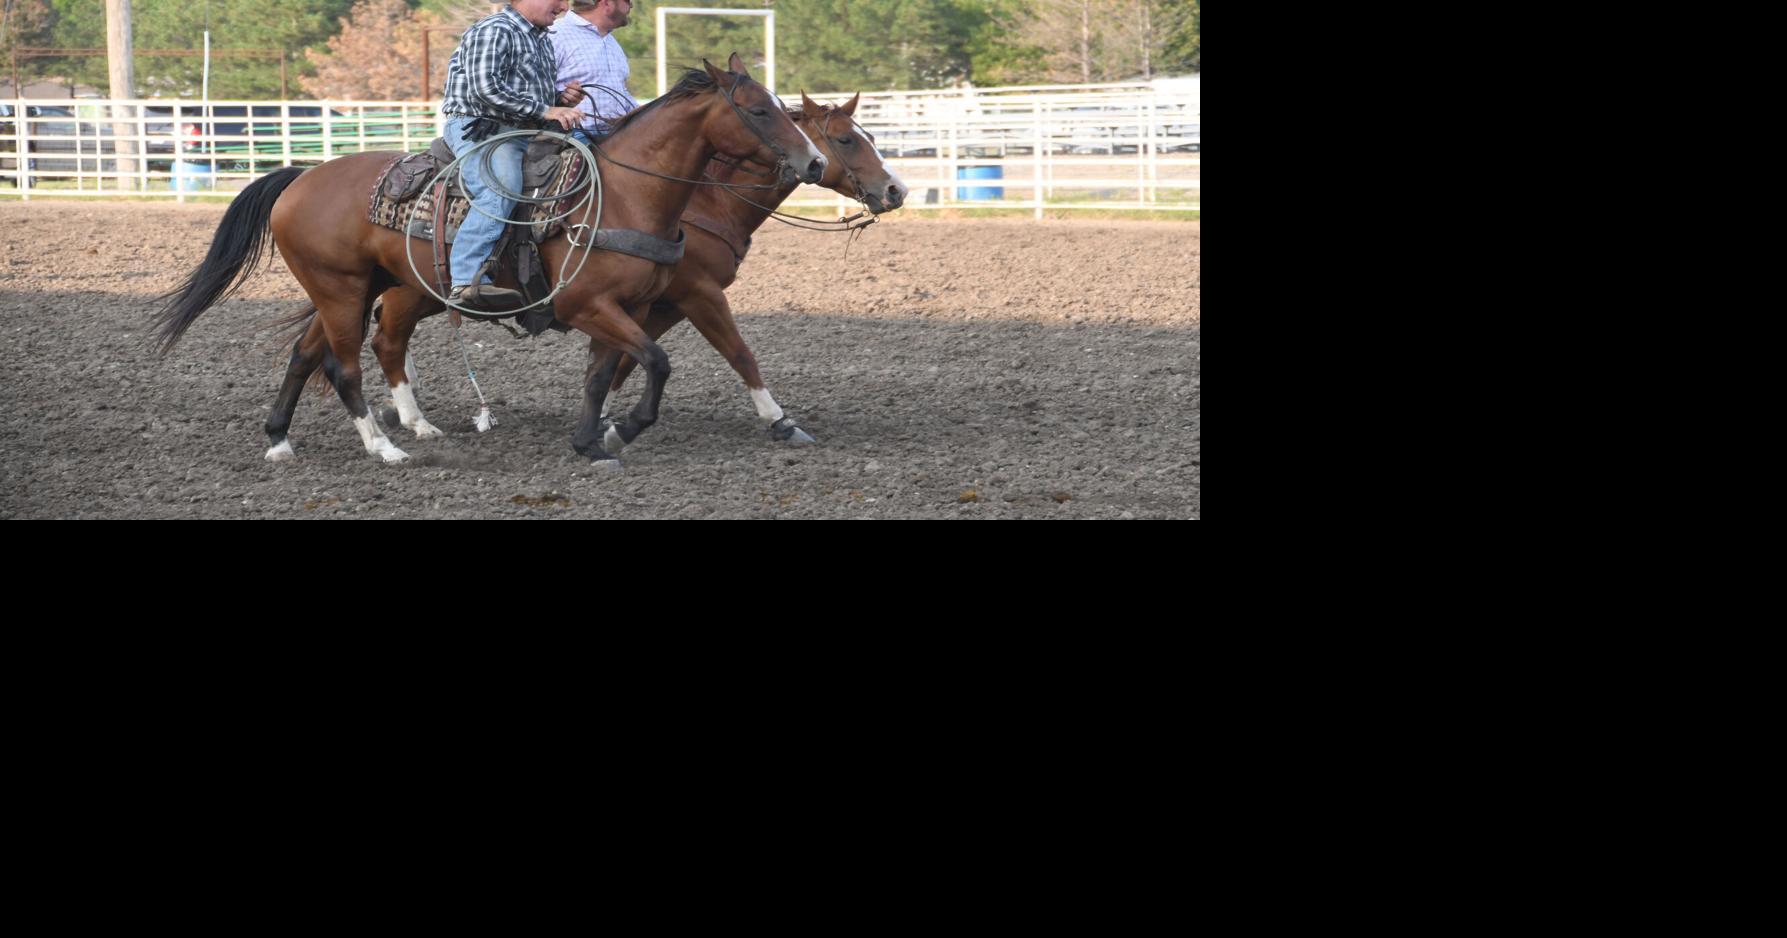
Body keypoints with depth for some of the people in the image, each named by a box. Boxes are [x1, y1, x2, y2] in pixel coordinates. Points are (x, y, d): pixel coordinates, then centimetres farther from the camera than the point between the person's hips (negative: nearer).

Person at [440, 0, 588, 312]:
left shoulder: (541, 41, 22)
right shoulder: (494, 31, -8)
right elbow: (485, 88, -21)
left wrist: (561, 98, 10)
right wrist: (544, 110, -22)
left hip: (523, 134, 10)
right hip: (479, 129, -10)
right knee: (501, 187, -34)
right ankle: (468, 283, -44)